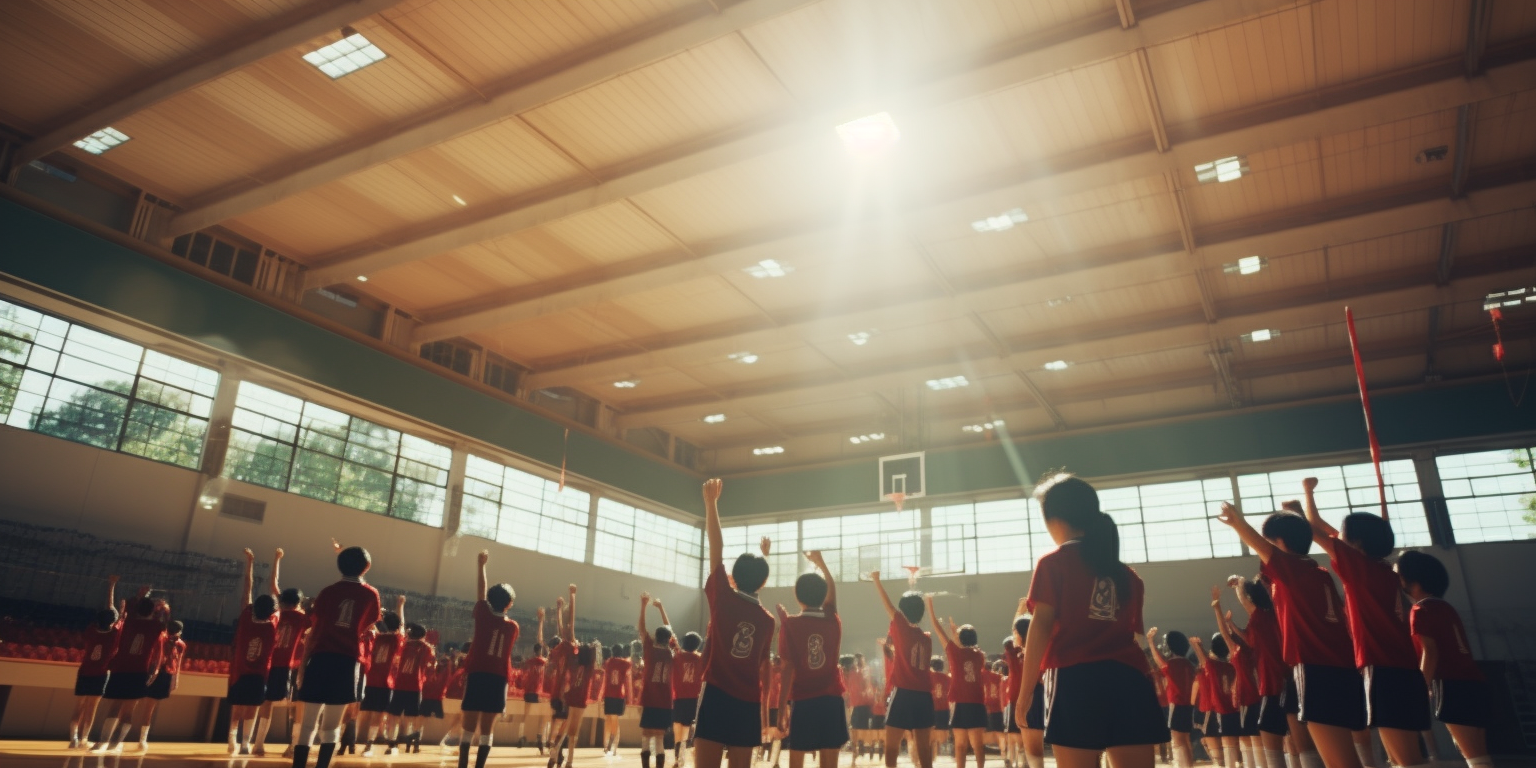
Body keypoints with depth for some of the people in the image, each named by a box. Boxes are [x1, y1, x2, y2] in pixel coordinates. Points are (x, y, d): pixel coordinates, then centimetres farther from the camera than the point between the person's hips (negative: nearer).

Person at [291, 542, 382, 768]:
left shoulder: (328, 592, 6)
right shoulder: (371, 594, 8)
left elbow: (313, 633, 4)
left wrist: (302, 667, 8)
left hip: (321, 658, 0)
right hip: (348, 661, 0)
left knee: (309, 724, 4)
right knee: (331, 726, 7)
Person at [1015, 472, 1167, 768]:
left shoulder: (1053, 562, 3)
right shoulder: (1126, 574, 20)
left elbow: (1041, 626, -4)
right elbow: (1131, 632, 15)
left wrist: (1025, 690, -3)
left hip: (1077, 680, -5)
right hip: (1129, 679, 5)